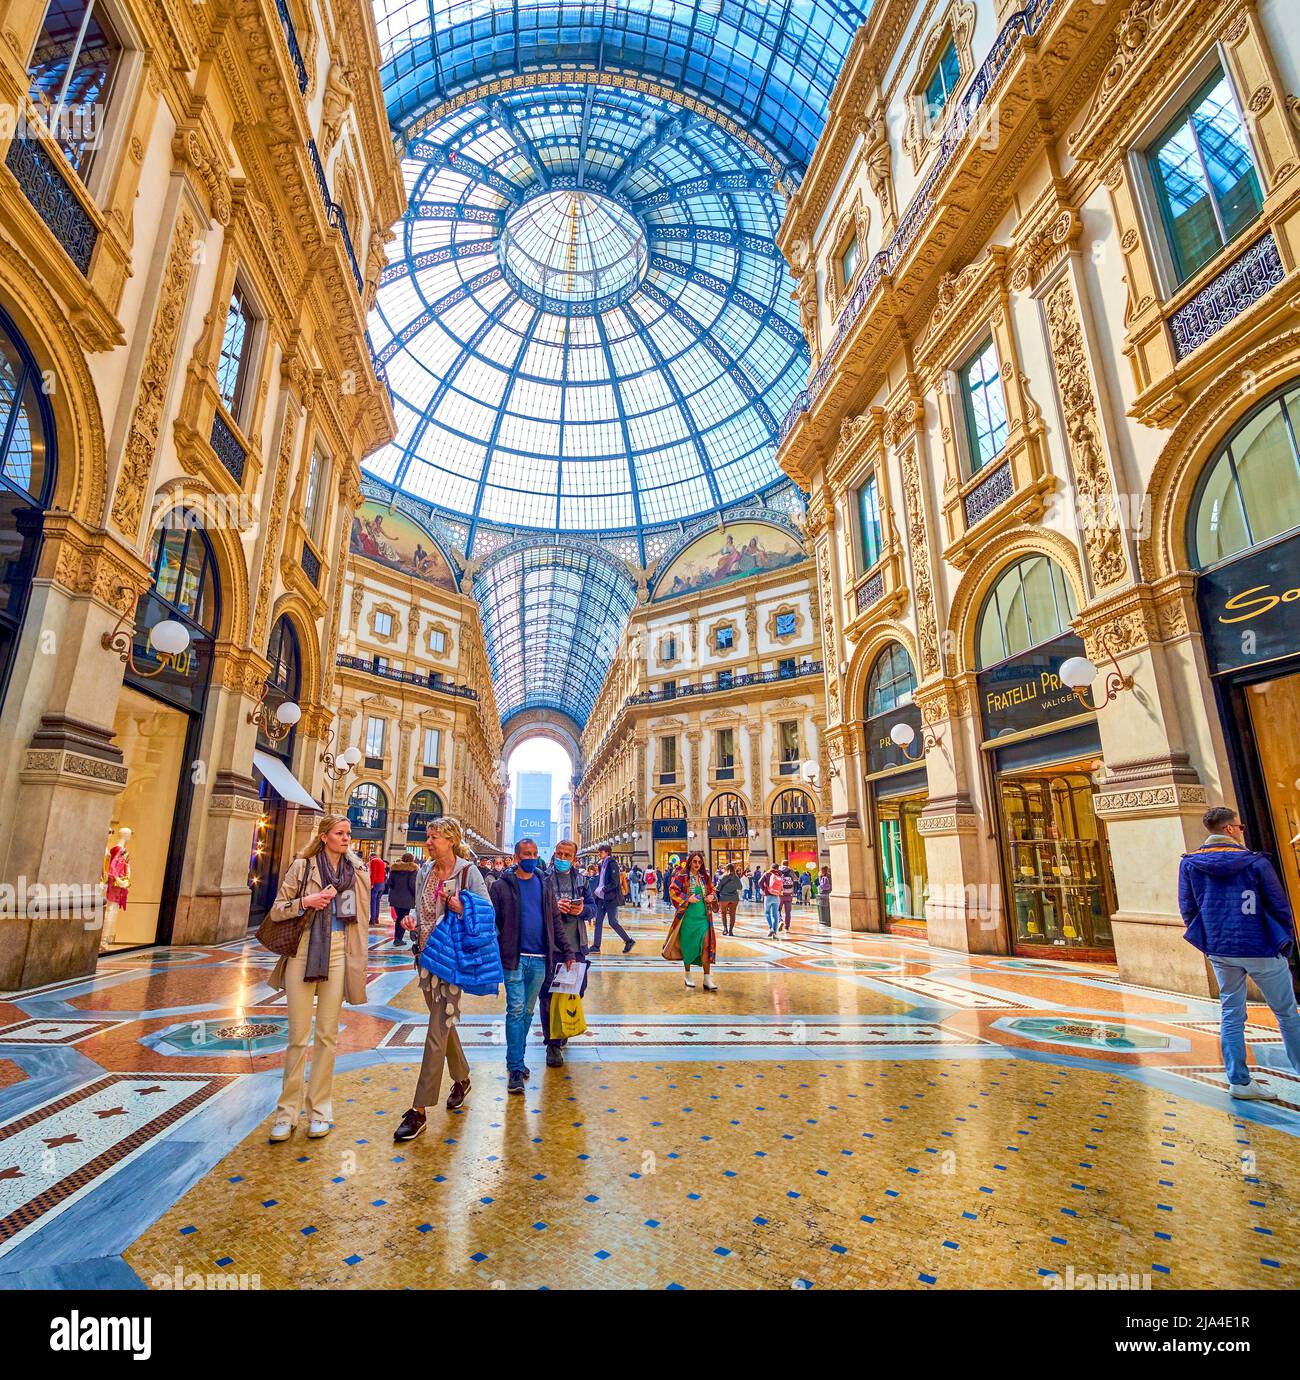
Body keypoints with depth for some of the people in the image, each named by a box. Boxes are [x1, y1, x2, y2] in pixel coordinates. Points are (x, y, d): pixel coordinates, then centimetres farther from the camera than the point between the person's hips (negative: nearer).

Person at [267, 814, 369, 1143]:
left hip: (338, 952, 2)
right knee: (298, 1035, 3)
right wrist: (305, 901, -17)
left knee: (327, 1034, 7)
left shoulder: (356, 870, 7)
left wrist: (358, 962, 12)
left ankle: (320, 1110, 19)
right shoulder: (302, 866, -1)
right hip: (304, 949, -2)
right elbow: (276, 911, 1)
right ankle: (287, 1111, 18)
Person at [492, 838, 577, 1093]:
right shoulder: (502, 886, -3)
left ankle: (516, 1060, 28)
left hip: (540, 959, 4)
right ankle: (515, 1068, 5)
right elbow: (491, 922, -4)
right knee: (516, 1010, -5)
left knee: (528, 1011, 13)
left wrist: (568, 952, 7)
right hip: (514, 958, -4)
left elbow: (555, 922, 12)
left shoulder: (544, 885, 9)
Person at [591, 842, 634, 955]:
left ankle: (629, 941, 9)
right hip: (602, 898, 8)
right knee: (598, 921, 7)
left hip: (610, 898, -8)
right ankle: (596, 946, 12)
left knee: (612, 922, -5)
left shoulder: (612, 864, -14)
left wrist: (602, 889, -19)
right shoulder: (602, 864, 12)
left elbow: (614, 883, -20)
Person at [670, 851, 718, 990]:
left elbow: (712, 890, 20)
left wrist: (712, 896, -2)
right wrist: (687, 898, -17)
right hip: (688, 915, -3)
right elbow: (672, 890, -9)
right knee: (688, 944, 6)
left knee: (706, 945, -6)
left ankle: (707, 979, -1)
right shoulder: (682, 876, -5)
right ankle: (688, 976, 23)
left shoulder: (704, 877, 9)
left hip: (703, 915, 3)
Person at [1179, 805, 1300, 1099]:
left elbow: (1187, 909, 2)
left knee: (1231, 1015, 11)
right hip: (1261, 948, -3)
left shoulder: (1189, 863, 0)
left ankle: (1238, 1081, 13)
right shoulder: (1255, 862, -8)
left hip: (1220, 951, 3)